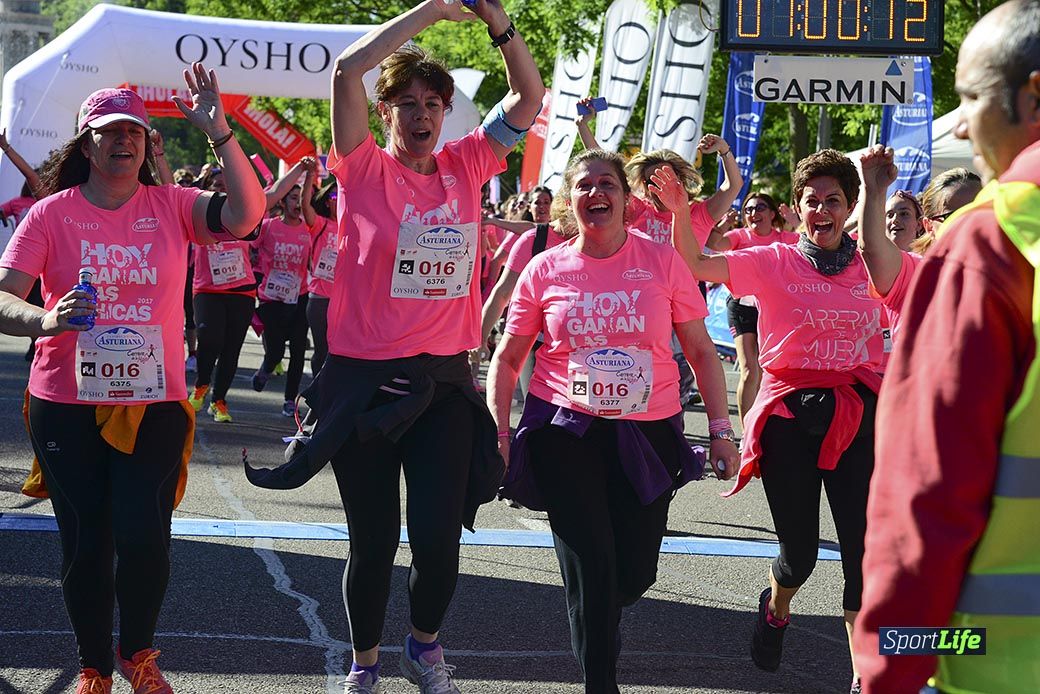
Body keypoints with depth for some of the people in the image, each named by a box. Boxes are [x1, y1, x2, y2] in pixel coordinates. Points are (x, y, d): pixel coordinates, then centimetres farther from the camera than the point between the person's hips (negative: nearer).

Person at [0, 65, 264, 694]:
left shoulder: (169, 206, 1)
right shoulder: (52, 214, -3)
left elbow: (244, 217, -16)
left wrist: (220, 133, -25)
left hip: (155, 406, 0)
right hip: (67, 407, 0)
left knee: (145, 541, -7)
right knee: (86, 547, 6)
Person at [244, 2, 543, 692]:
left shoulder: (464, 167, 6)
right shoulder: (366, 170, -4)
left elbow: (530, 97, 7)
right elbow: (347, 70, -17)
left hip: (444, 381, 2)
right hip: (365, 378, -2)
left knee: (438, 539, -1)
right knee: (373, 542, 7)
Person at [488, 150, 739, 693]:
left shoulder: (662, 261, -1)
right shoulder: (545, 270, 0)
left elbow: (701, 351, 3)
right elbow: (507, 359, 7)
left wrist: (720, 429, -2)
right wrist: (498, 431, -4)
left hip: (648, 433, 1)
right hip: (566, 433, -1)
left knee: (635, 572, 4)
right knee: (590, 567, -5)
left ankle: (601, 619, 40)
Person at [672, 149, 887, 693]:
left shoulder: (873, 268, 6)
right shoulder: (774, 263, 0)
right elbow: (693, 265, -11)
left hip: (857, 417, 1)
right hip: (789, 417, -1)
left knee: (864, 550, -8)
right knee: (799, 553, 6)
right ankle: (776, 608, 43)